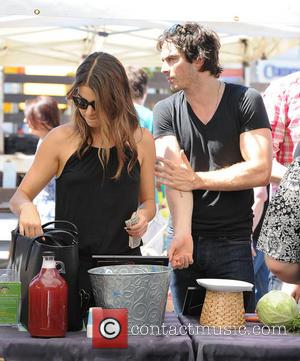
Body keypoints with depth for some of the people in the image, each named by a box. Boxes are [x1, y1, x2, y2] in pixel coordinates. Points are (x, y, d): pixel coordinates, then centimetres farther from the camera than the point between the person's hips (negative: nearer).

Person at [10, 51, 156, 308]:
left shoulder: (141, 141, 6)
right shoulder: (61, 140, 1)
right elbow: (19, 197, 5)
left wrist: (143, 216, -5)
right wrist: (26, 207, -18)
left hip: (123, 261, 1)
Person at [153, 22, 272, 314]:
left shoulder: (245, 101, -3)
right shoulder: (166, 111, 5)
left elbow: (260, 170, -12)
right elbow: (176, 175, -9)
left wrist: (197, 179, -8)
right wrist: (182, 234, -22)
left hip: (235, 244, -2)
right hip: (188, 244, 2)